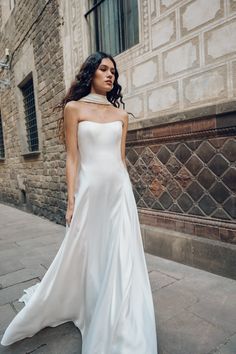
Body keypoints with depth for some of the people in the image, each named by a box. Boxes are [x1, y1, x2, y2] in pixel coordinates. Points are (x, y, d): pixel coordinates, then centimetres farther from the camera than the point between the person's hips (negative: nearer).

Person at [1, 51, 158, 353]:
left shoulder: (121, 114, 13)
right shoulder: (74, 108, 2)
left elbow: (121, 157, 13)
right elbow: (72, 158, -4)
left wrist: (125, 191, 13)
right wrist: (72, 201, -7)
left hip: (120, 190, 4)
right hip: (91, 190, -3)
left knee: (121, 258, 7)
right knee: (85, 255, 9)